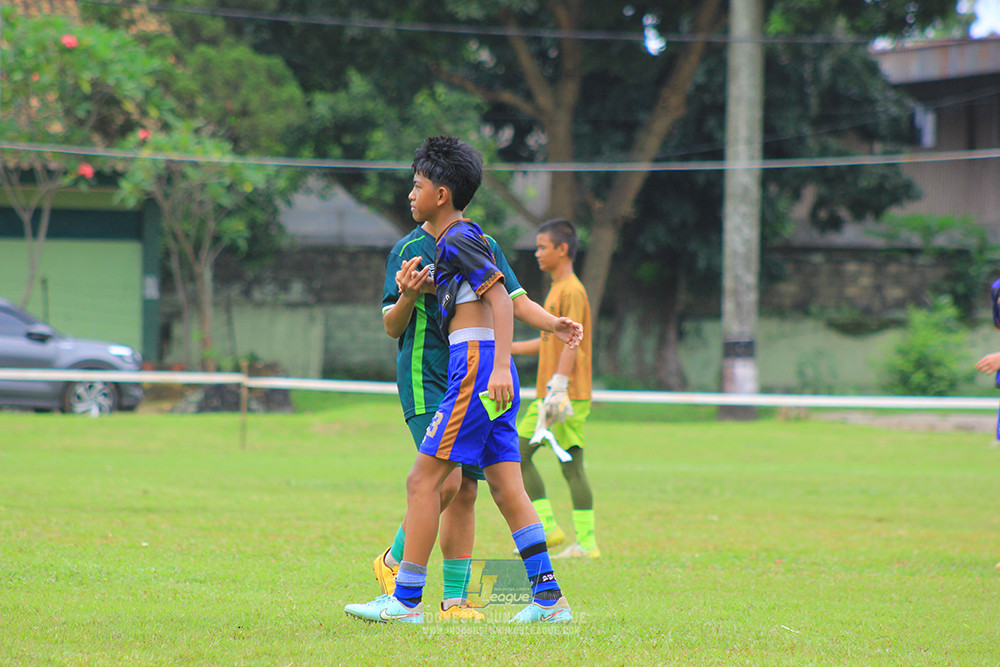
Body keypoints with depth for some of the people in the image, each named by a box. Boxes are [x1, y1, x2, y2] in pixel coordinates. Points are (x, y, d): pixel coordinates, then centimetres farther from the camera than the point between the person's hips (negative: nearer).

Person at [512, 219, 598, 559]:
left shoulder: (572, 292, -12)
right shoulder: (557, 290, 18)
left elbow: (570, 345, -19)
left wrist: (558, 389, -25)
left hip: (568, 395, -10)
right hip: (547, 395, 10)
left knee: (571, 464, -8)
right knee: (519, 454, 8)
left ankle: (586, 543, -6)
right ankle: (548, 527, 8)